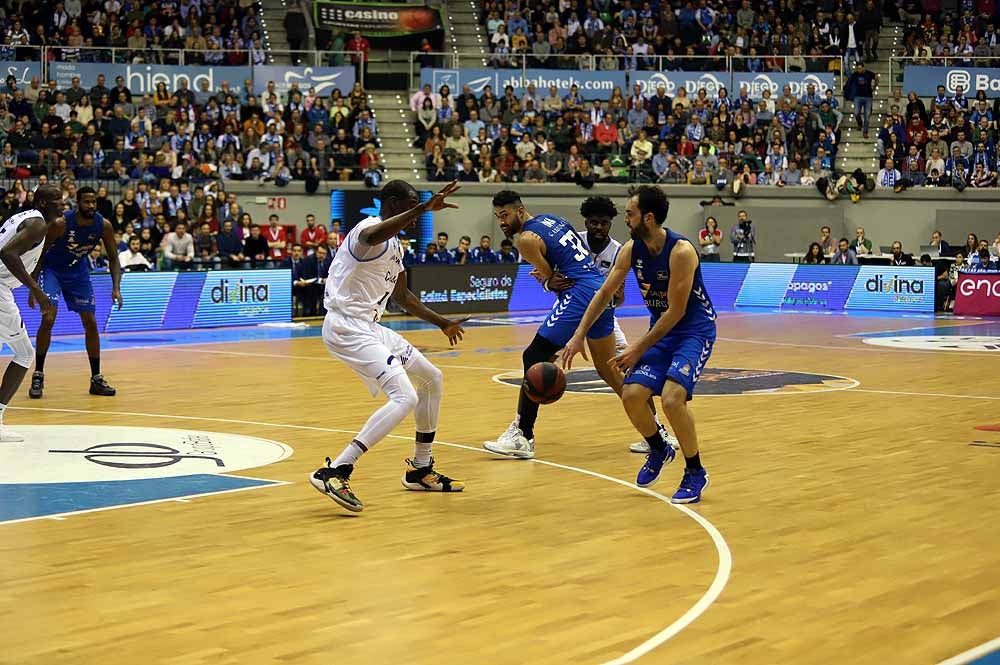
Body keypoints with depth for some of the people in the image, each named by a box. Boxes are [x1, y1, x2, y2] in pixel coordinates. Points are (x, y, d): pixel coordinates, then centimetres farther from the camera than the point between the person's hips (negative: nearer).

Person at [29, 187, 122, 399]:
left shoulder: (104, 225, -18)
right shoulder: (61, 223, -29)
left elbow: (113, 258, -7)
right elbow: (39, 253, -18)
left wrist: (116, 288, -20)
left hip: (78, 270, 4)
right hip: (52, 269, -4)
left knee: (91, 323, 2)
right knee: (48, 319, -19)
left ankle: (96, 378, 12)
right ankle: (38, 376, -8)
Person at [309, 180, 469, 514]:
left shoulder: (395, 244, 17)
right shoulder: (371, 228, -15)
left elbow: (402, 296, 30)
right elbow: (372, 237, -44)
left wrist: (443, 323, 33)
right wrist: (424, 208, -50)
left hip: (368, 326, 11)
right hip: (346, 327, -11)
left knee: (431, 379, 18)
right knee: (404, 397, -22)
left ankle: (420, 470, 28)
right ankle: (334, 473, -25)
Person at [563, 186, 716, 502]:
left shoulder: (681, 251, -26)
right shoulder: (631, 250, -5)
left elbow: (676, 312, -23)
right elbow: (605, 293, 5)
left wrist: (639, 349, -18)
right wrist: (578, 336, -1)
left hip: (695, 329, -7)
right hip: (661, 328, 7)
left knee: (672, 398, -25)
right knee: (632, 395, -6)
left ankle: (695, 473, -5)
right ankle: (659, 450, 24)